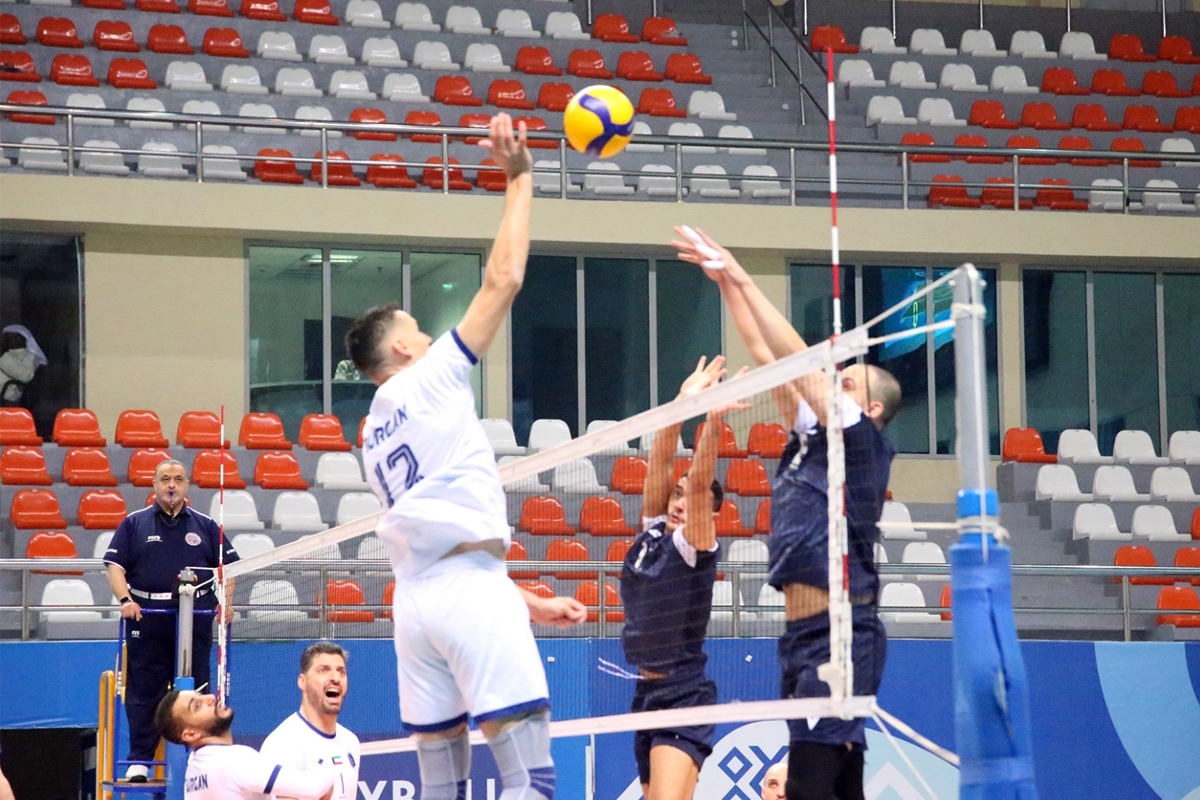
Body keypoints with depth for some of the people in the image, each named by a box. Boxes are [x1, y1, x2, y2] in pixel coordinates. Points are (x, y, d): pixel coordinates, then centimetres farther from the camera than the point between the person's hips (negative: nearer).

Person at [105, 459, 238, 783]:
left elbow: (227, 565, 14)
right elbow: (115, 565, 3)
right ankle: (140, 760, 3)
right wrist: (125, 598, -13)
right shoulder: (134, 524, 9)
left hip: (195, 622, 1)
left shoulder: (205, 526, 13)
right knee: (143, 693, -1)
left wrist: (226, 600, -1)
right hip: (146, 622, -1)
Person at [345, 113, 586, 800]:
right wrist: (520, 178, 6)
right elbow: (504, 279, -2)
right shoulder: (431, 378, 1)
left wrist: (532, 604, 25)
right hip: (469, 587, -8)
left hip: (414, 597, 8)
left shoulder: (375, 435, 23)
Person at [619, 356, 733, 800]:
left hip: (683, 696, -8)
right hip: (647, 692, 8)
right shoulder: (651, 533, 9)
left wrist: (713, 422, -30)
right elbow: (660, 464, 2)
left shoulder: (695, 546, -7)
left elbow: (698, 482, -21)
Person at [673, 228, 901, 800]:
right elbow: (765, 354, 18)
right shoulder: (809, 434, 17)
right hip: (802, 636, 9)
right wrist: (725, 282, 14)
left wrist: (741, 278, -8)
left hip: (843, 635, -9)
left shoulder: (865, 441, -3)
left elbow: (801, 362, -9)